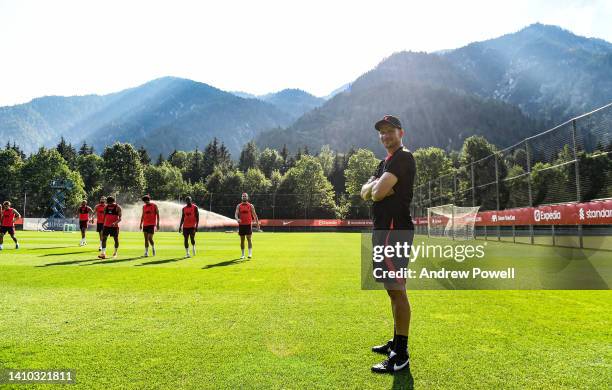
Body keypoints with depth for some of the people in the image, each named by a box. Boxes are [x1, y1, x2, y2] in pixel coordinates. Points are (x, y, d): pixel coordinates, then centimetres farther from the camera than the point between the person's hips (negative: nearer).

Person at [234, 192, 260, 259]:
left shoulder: (251, 206, 5)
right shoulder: (239, 206, 7)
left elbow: (254, 215, 8)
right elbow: (236, 214, -4)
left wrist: (257, 223, 6)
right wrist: (237, 219, -26)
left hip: (248, 224, -2)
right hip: (241, 224, 2)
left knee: (249, 238, -10)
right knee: (242, 240, 7)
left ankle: (250, 253, -10)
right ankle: (243, 254, 15)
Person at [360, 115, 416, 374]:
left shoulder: (403, 158, -10)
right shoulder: (385, 162, 22)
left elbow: (378, 194, -19)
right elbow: (365, 193, 15)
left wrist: (376, 187, 2)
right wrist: (375, 185, -4)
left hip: (394, 230, -11)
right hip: (384, 229, 11)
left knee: (397, 290, -10)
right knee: (394, 289, 17)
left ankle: (401, 356, -6)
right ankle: (397, 342, 29)